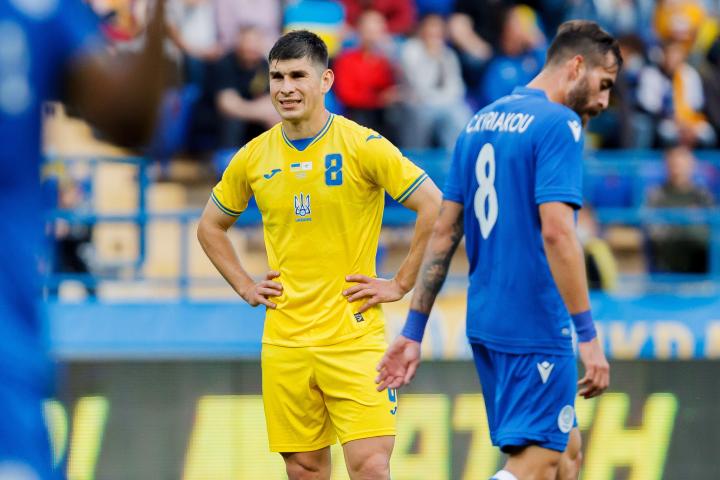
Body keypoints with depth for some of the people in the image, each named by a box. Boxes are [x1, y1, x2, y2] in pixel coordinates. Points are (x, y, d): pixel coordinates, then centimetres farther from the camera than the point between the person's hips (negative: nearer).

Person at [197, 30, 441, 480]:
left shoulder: (363, 146, -7)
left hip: (354, 336, -4)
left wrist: (401, 284, -8)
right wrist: (245, 286, 11)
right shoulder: (253, 157, 7)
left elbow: (436, 208, -8)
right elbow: (211, 226, 23)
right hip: (284, 338, 4)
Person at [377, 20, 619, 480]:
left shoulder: (481, 123, 14)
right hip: (538, 326, -9)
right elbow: (556, 233, -21)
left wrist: (413, 330, 15)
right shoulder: (559, 124, -11)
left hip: (485, 322, 9)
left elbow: (444, 231, 14)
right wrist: (589, 336, -21)